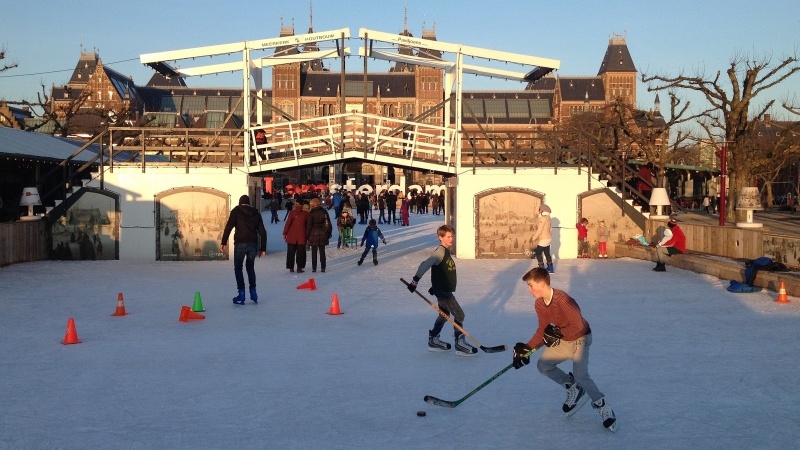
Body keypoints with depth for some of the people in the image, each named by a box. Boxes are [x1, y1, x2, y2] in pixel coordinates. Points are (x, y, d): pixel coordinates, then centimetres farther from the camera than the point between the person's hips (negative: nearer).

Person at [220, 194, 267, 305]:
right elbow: (262, 232, 12)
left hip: (240, 243, -4)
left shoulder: (236, 211, 4)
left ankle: (241, 294, 0)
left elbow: (229, 226, -8)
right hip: (253, 244, 4)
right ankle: (253, 292, 16)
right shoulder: (256, 213, 15)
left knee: (238, 268, 7)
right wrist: (263, 248, 15)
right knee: (250, 267, 20)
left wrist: (223, 242, -8)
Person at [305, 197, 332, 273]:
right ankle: (323, 267, 8)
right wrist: (329, 232, 14)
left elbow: (309, 225, -8)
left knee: (314, 252, 3)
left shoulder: (311, 213, -8)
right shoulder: (324, 212, 2)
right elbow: (328, 223, 6)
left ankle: (314, 268, 3)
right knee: (322, 251, 9)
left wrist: (307, 236, -2)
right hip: (323, 234, 3)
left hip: (313, 234, -3)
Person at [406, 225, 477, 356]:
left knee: (444, 315, 21)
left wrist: (435, 286, 23)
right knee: (459, 315, -6)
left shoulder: (445, 251, 11)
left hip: (445, 290, 10)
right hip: (442, 291, -10)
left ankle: (433, 340, 30)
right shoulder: (440, 251, -19)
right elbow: (425, 265, -26)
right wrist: (415, 281, -29)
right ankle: (460, 344, 0)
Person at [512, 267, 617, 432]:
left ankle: (602, 406, 3)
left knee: (581, 377, -20)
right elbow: (543, 330, 1)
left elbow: (578, 325, -30)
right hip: (561, 340, 8)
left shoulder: (562, 299, -31)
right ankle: (574, 389, 18)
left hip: (579, 339, -8)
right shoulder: (539, 304, -5)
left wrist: (558, 333, -28)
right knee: (543, 365, 1)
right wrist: (528, 347, -8)